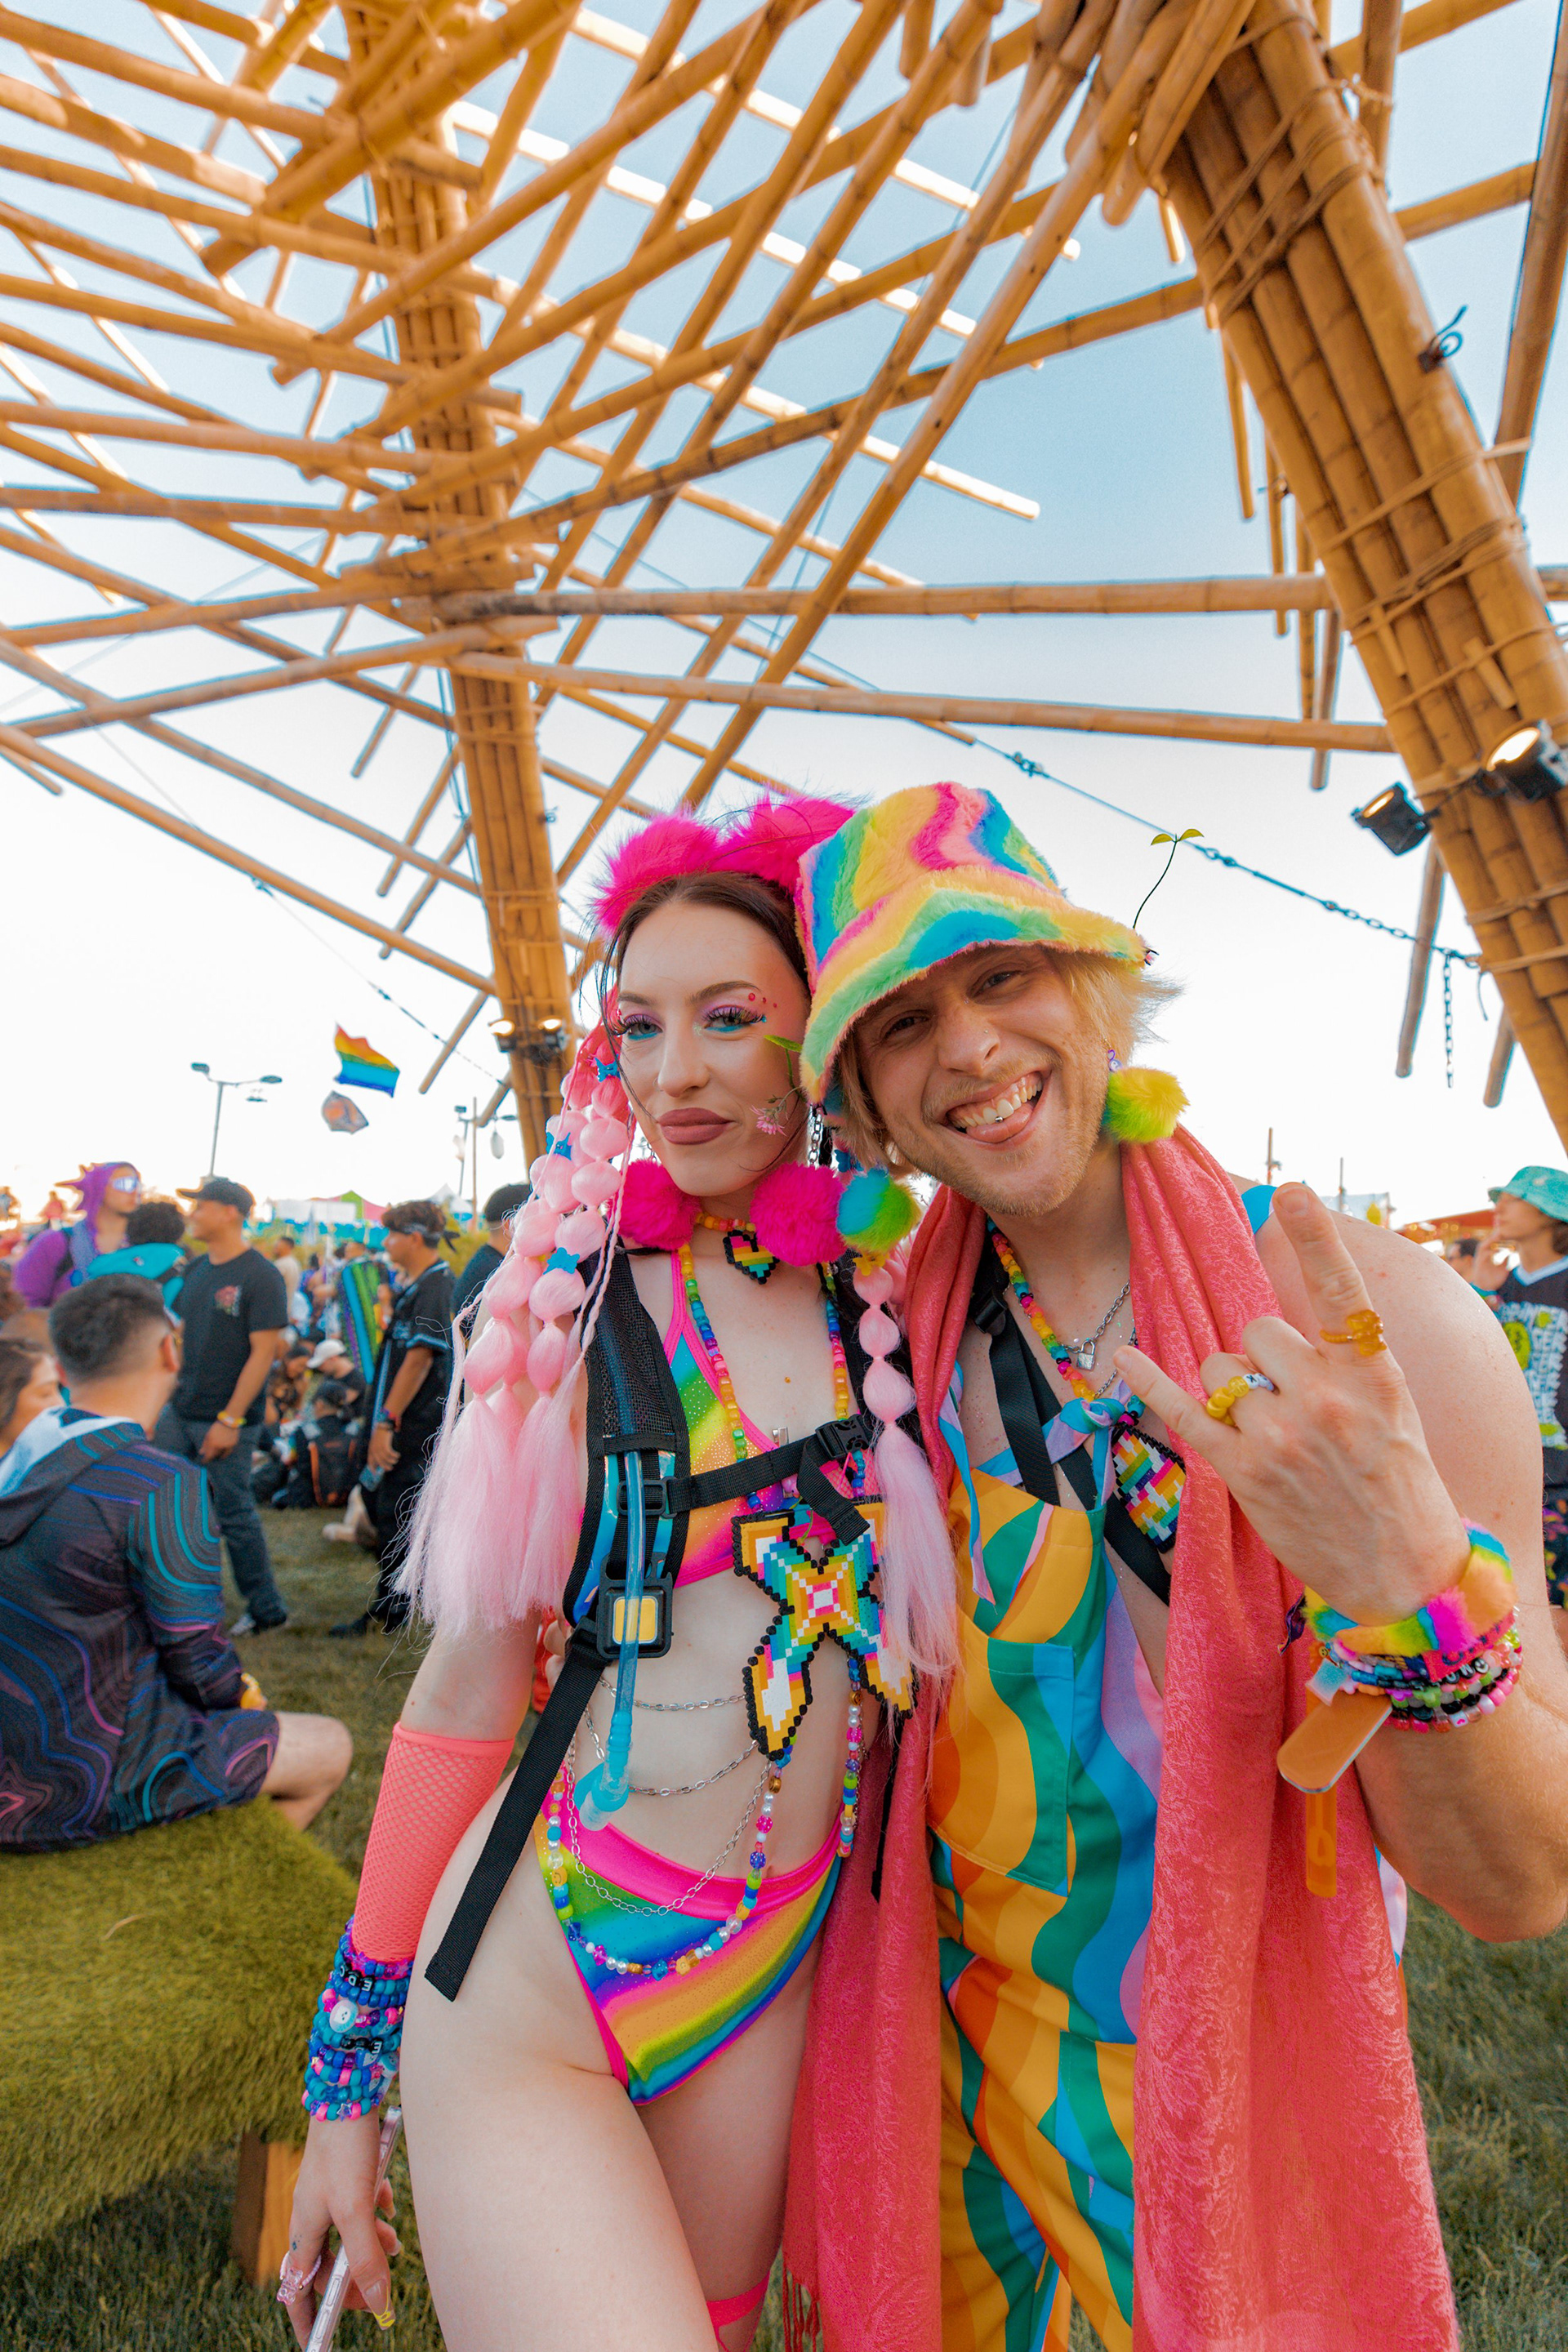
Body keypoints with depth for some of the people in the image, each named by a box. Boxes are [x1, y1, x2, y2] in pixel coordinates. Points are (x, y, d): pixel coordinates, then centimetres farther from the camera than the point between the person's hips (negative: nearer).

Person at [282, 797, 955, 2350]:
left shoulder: (888, 1298, -4)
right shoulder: (567, 1301, -10)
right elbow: (470, 1678, -4)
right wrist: (348, 2066, 2)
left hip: (775, 1986, 3)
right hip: (518, 2003, -2)